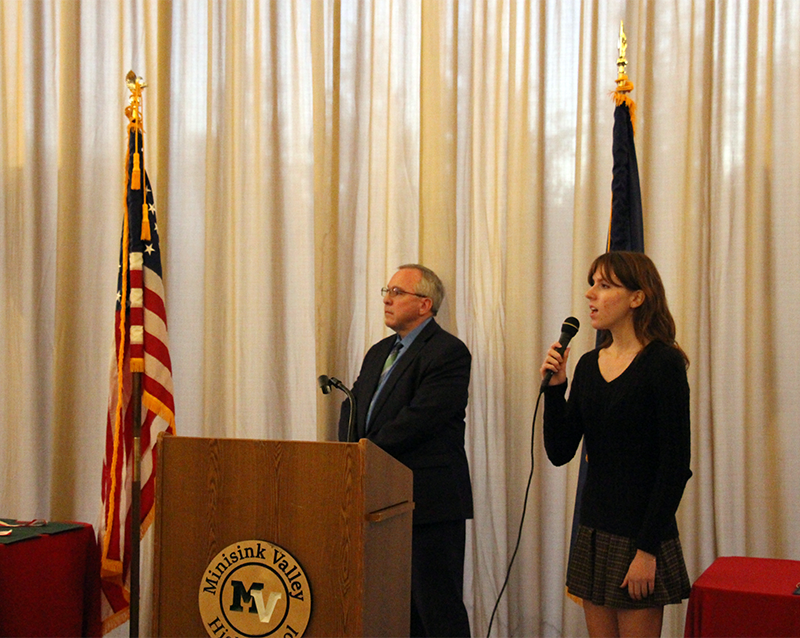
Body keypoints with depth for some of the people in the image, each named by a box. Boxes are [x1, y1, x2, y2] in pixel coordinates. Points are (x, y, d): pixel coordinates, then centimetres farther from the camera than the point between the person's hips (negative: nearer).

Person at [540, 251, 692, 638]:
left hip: (640, 534, -6)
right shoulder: (588, 365, 7)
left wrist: (647, 549, -15)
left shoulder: (662, 363, -12)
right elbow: (560, 453, 5)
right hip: (593, 530, 6)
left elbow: (676, 466, -14)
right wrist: (554, 387, -8)